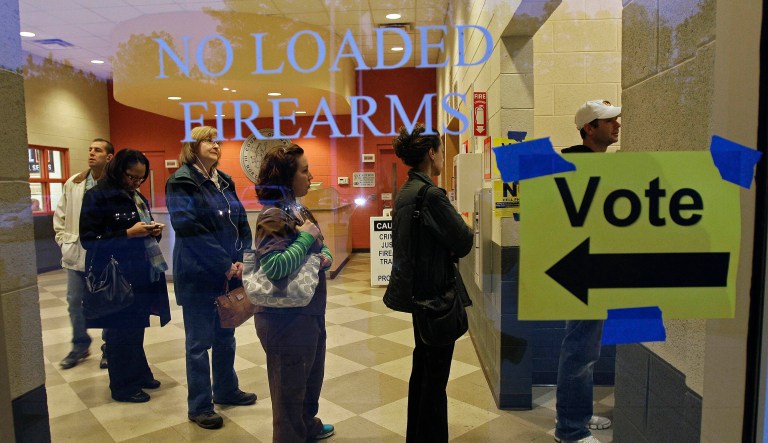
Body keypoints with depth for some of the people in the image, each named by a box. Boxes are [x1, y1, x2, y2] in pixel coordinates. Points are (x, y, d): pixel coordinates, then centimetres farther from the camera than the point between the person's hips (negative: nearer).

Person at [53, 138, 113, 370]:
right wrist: (65, 242, 4)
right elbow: (60, 215, 12)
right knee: (74, 302, 14)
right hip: (76, 255, 5)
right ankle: (80, 346, 33)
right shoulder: (73, 183, 5)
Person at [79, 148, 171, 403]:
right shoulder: (97, 197, -9)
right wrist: (128, 233, -21)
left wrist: (154, 231, -1)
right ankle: (123, 386, 17)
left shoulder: (137, 197, 13)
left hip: (140, 273, 7)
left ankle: (139, 374, 31)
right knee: (121, 330, 3)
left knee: (136, 327, 16)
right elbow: (88, 239, -13)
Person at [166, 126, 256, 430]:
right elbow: (188, 228, -19)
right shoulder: (181, 182, -10)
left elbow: (241, 223, 8)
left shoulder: (224, 181, 10)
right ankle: (199, 407, 19)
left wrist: (242, 259, -7)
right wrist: (225, 264, -19)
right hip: (199, 275, -6)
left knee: (225, 336, 18)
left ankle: (226, 390, 35)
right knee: (199, 342, 5)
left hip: (229, 273, 7)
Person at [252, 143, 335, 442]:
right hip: (287, 319, -10)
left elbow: (320, 249, 13)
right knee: (290, 389, 10)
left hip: (310, 314, 10)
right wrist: (306, 237, -24)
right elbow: (274, 266, -35)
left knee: (311, 379, 28)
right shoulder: (273, 216, -21)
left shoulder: (299, 211, 6)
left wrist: (326, 258, -9)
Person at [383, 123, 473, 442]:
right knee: (436, 372, 5)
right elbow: (463, 243, -19)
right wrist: (465, 228, 1)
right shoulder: (431, 195, -22)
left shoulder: (405, 191, 7)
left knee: (422, 365, 22)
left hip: (416, 290, 10)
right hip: (435, 292, -10)